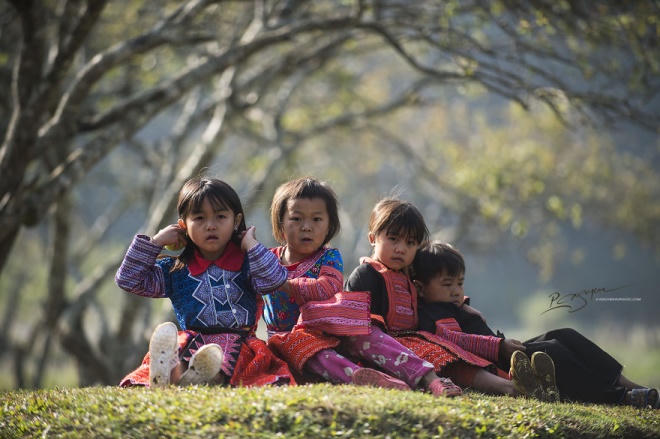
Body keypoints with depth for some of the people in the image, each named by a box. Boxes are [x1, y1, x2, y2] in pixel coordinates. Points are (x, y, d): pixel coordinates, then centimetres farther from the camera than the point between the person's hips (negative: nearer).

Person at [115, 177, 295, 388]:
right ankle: (170, 368, -68)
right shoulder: (175, 270, 20)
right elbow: (128, 280, 16)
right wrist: (155, 242, 13)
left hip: (237, 341, -1)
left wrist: (251, 244, 2)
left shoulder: (245, 264, 15)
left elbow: (274, 279, -5)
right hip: (190, 344, 1)